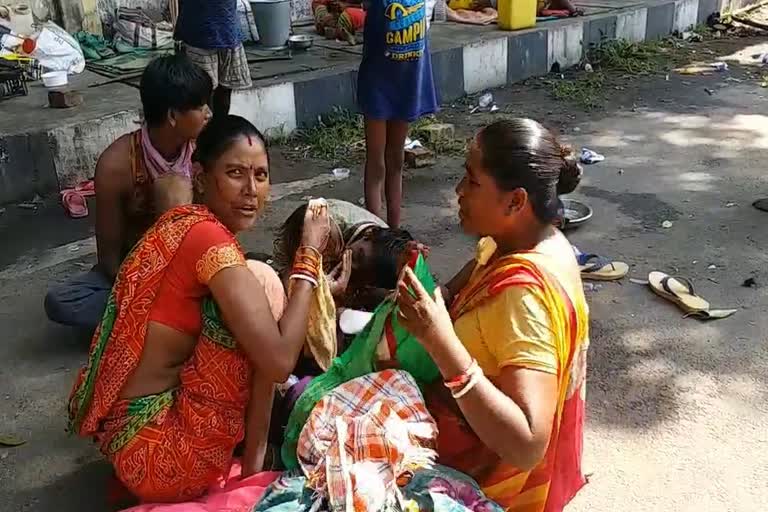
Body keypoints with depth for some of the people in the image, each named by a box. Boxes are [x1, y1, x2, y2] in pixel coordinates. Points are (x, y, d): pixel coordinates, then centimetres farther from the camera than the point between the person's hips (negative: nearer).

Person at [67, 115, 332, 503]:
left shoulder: (183, 224, 6)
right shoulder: (208, 238, -21)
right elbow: (279, 362, -24)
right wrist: (309, 255, -15)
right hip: (156, 453, -9)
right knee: (263, 281, -14)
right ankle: (254, 462, -3)